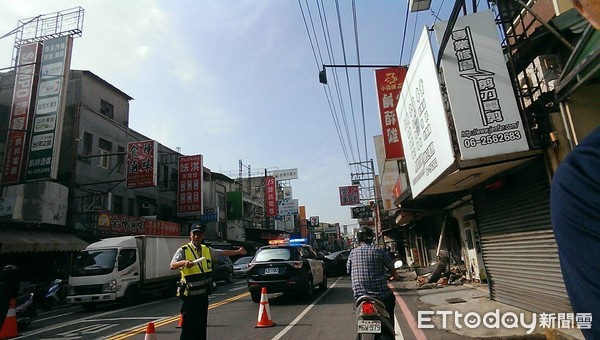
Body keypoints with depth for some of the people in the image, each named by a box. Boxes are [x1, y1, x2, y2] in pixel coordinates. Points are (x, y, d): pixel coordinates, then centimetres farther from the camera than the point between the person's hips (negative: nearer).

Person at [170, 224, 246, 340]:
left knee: (201, 325, 15)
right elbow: (172, 266, -22)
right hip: (189, 296, -6)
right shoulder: (183, 250, -10)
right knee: (188, 326, -2)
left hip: (203, 295, 6)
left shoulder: (207, 250, 8)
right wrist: (184, 262, -41)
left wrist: (238, 251, 27)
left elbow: (222, 252, 21)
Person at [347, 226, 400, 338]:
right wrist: (396, 277, 28)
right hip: (380, 293, -2)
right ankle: (390, 334, 26)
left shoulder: (353, 253, 2)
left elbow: (349, 271, 10)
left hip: (359, 294, 2)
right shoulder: (380, 251, -4)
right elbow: (391, 269, 5)